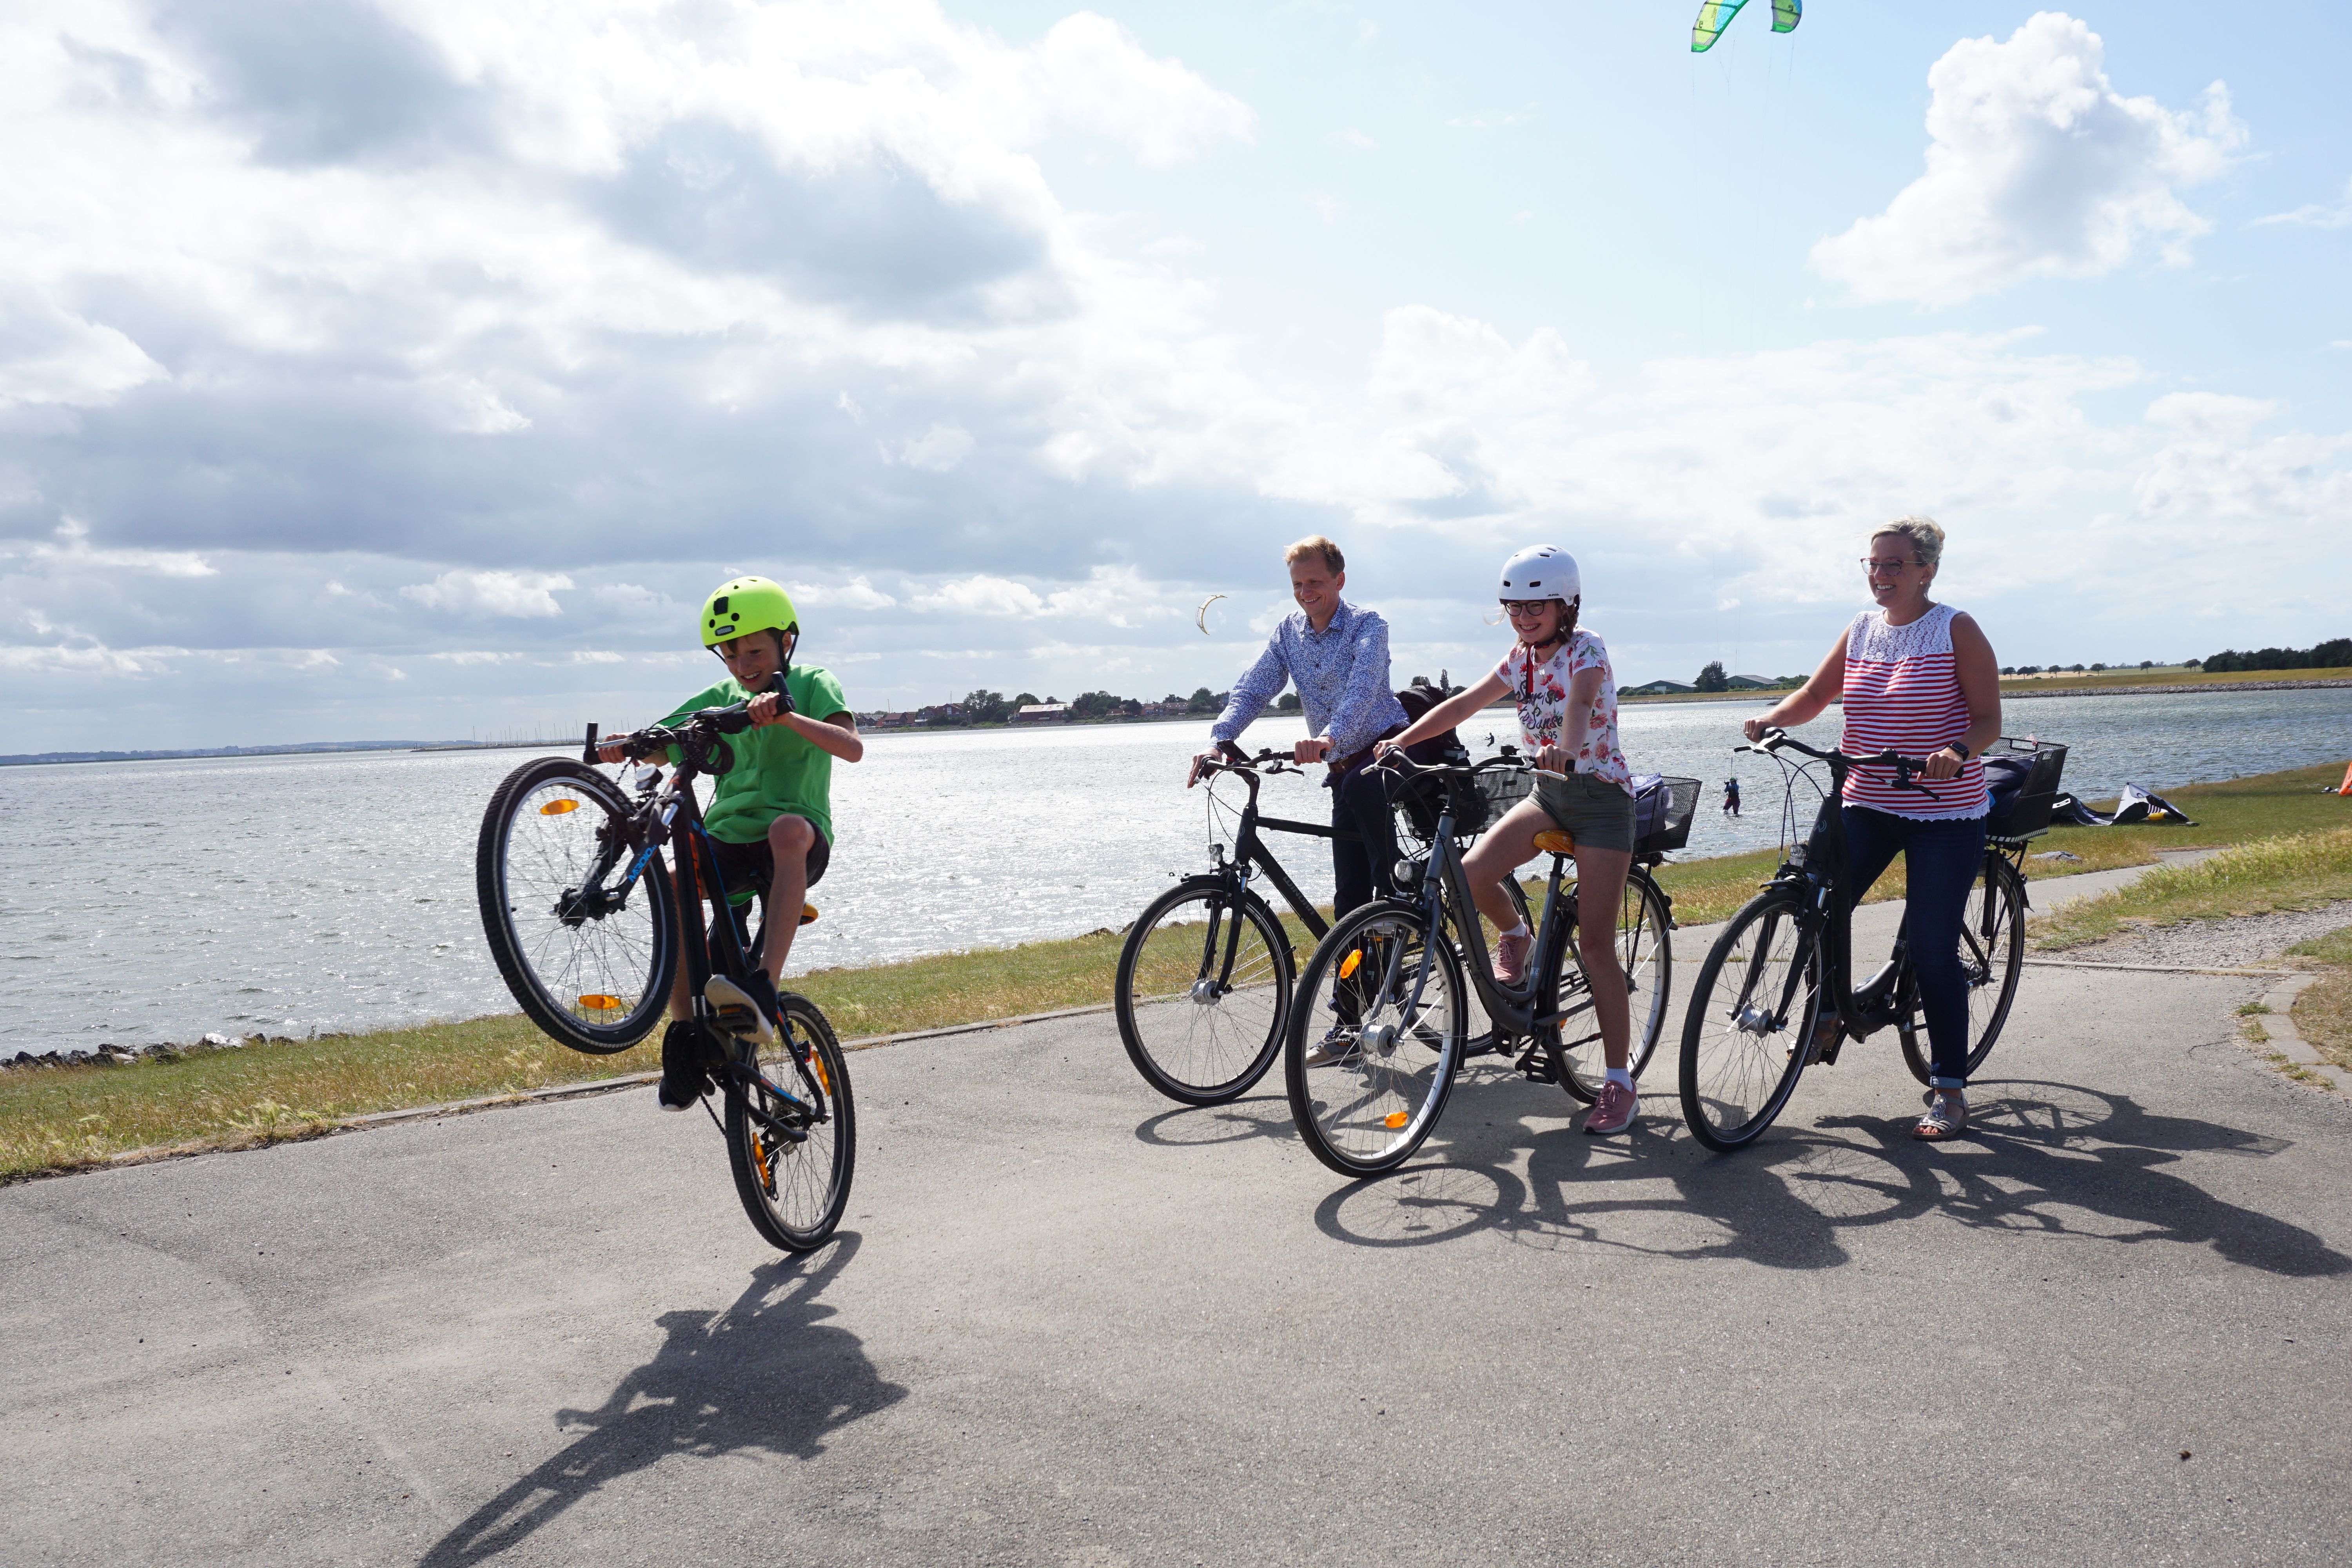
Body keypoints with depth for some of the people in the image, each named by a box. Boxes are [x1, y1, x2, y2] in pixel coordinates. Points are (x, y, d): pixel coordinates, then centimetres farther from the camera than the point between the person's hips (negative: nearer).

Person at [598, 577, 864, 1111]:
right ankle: (683, 1033, -19)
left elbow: (852, 747, -17)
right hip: (729, 842, 4)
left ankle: (764, 991, -44)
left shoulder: (812, 684, 2)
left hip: (802, 845, -4)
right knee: (671, 886, -27)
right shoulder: (720, 699, 15)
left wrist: (786, 716, -33)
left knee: (788, 827, -39)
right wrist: (626, 746, -15)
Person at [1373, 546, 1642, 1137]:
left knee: (1595, 944, -11)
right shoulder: (1522, 658, 6)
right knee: (1471, 875, -20)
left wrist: (1567, 749, -56)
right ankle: (1516, 935, 14)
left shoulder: (1586, 648, -14)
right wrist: (1399, 741, -10)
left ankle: (1620, 1084, -3)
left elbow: (1582, 701, -35)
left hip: (1601, 795, -6)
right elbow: (1464, 703, 3)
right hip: (1549, 793, 6)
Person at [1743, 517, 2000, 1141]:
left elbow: (1989, 719, -8)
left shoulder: (1956, 630, -6)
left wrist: (1957, 752, -29)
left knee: (1933, 950, -4)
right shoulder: (1861, 630, 8)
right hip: (1867, 804, 5)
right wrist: (1774, 718, -8)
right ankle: (1828, 1017, 20)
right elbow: (1814, 695, 13)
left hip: (1944, 814, -4)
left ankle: (1950, 1091, 8)